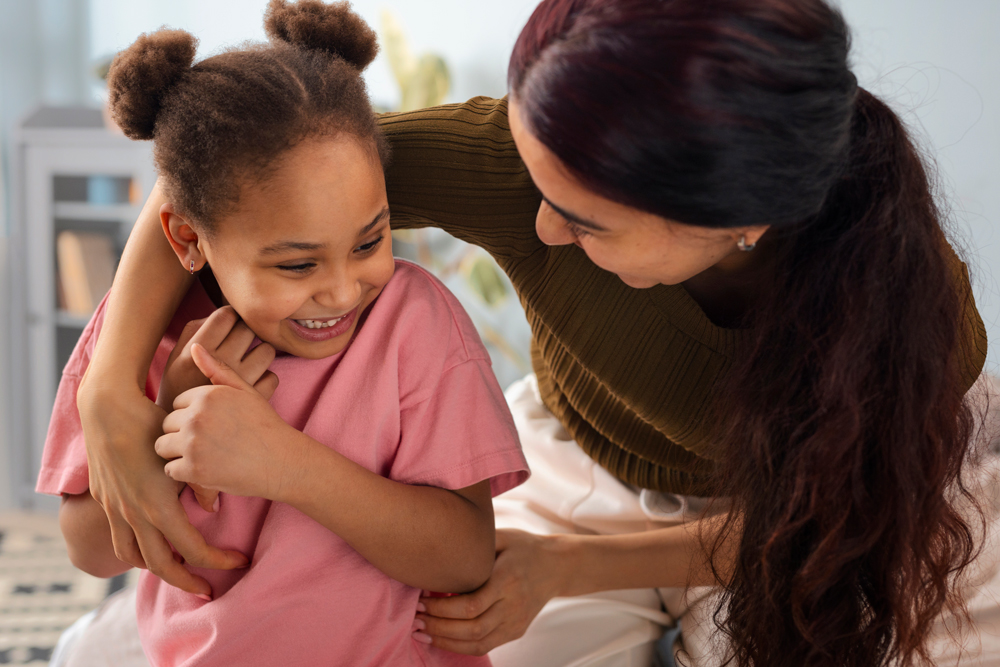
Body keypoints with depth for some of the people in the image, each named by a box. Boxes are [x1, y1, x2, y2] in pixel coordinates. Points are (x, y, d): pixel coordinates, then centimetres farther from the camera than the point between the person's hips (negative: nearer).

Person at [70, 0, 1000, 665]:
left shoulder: (921, 313, -35)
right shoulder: (519, 157, -36)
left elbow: (810, 517, -17)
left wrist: (563, 568, -25)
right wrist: (111, 397, -35)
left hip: (764, 529, 0)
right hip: (574, 472, 1)